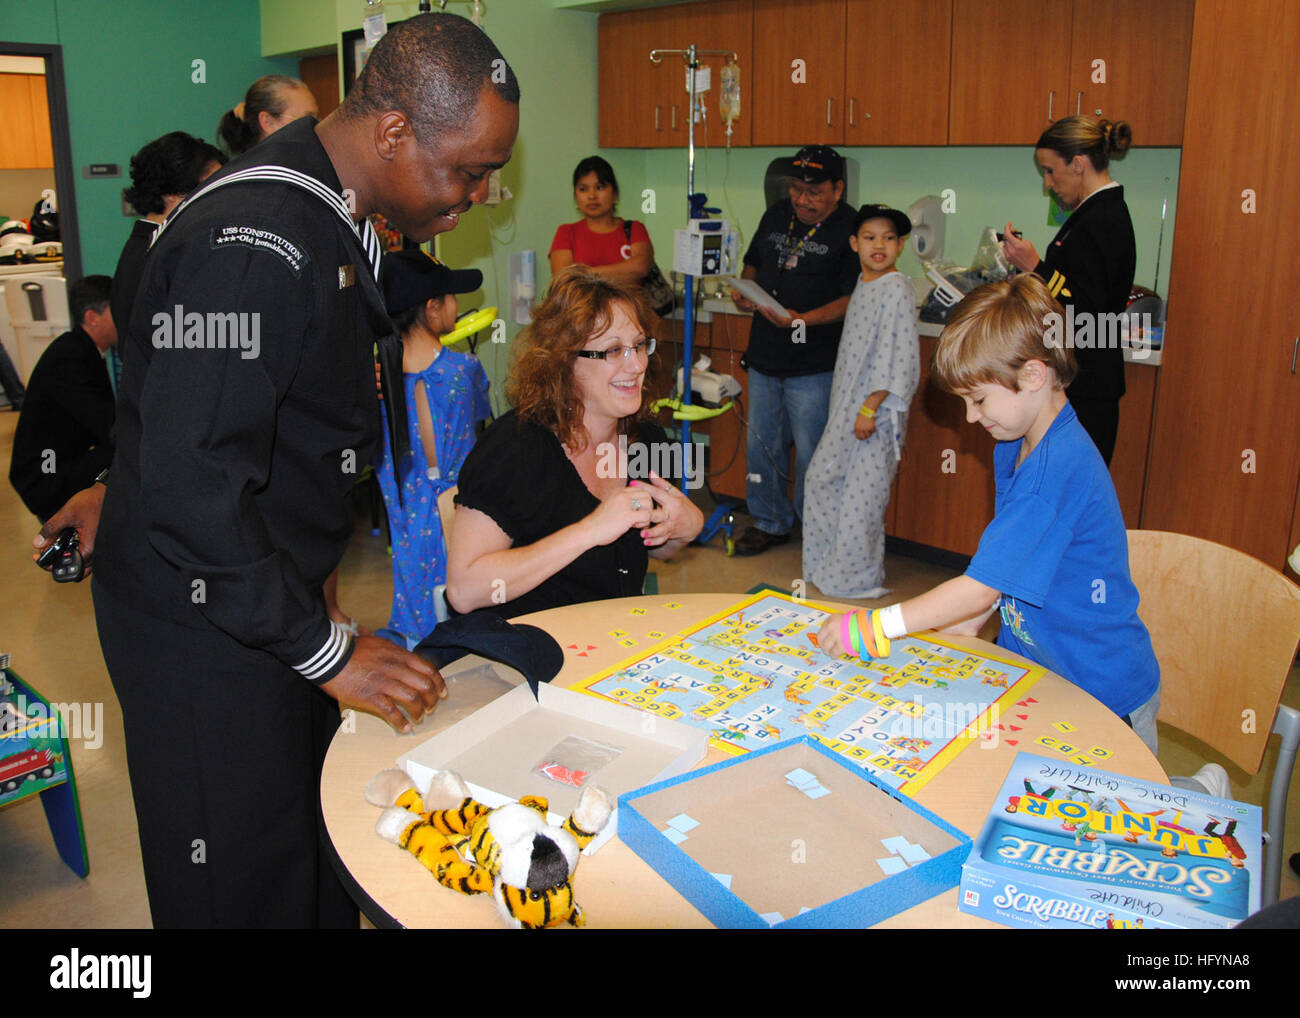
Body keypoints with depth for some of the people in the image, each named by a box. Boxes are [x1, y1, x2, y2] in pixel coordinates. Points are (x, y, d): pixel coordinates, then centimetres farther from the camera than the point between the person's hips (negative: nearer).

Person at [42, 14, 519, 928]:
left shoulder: (329, 218, 7)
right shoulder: (255, 244, -26)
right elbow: (192, 490, -29)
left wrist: (127, 490, 25)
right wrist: (327, 651, -23)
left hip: (272, 588, 9)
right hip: (204, 620, -9)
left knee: (321, 851, 18)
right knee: (245, 885, 5)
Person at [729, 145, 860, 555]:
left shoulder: (850, 229, -10)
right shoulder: (776, 216, 10)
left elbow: (853, 300, -15)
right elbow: (753, 263, 24)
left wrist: (801, 320, -25)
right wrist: (744, 291, 2)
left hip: (813, 366, -6)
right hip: (765, 356, 6)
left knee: (811, 454, 1)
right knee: (761, 444, 14)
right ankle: (770, 523, 31)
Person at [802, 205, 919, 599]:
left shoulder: (897, 290, -13)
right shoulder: (862, 286, 12)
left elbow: (899, 357, -18)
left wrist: (871, 407, -20)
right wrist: (842, 406, 18)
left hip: (877, 408, -9)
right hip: (847, 404, 9)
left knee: (862, 490, -3)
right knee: (822, 474, 12)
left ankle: (858, 577, 12)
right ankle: (825, 565, 26)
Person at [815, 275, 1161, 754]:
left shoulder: (1061, 466, -28)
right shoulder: (1014, 447, 3)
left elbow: (982, 586, -28)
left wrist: (873, 626, -25)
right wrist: (971, 618, -1)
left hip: (1105, 691, -8)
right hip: (1034, 663, 8)